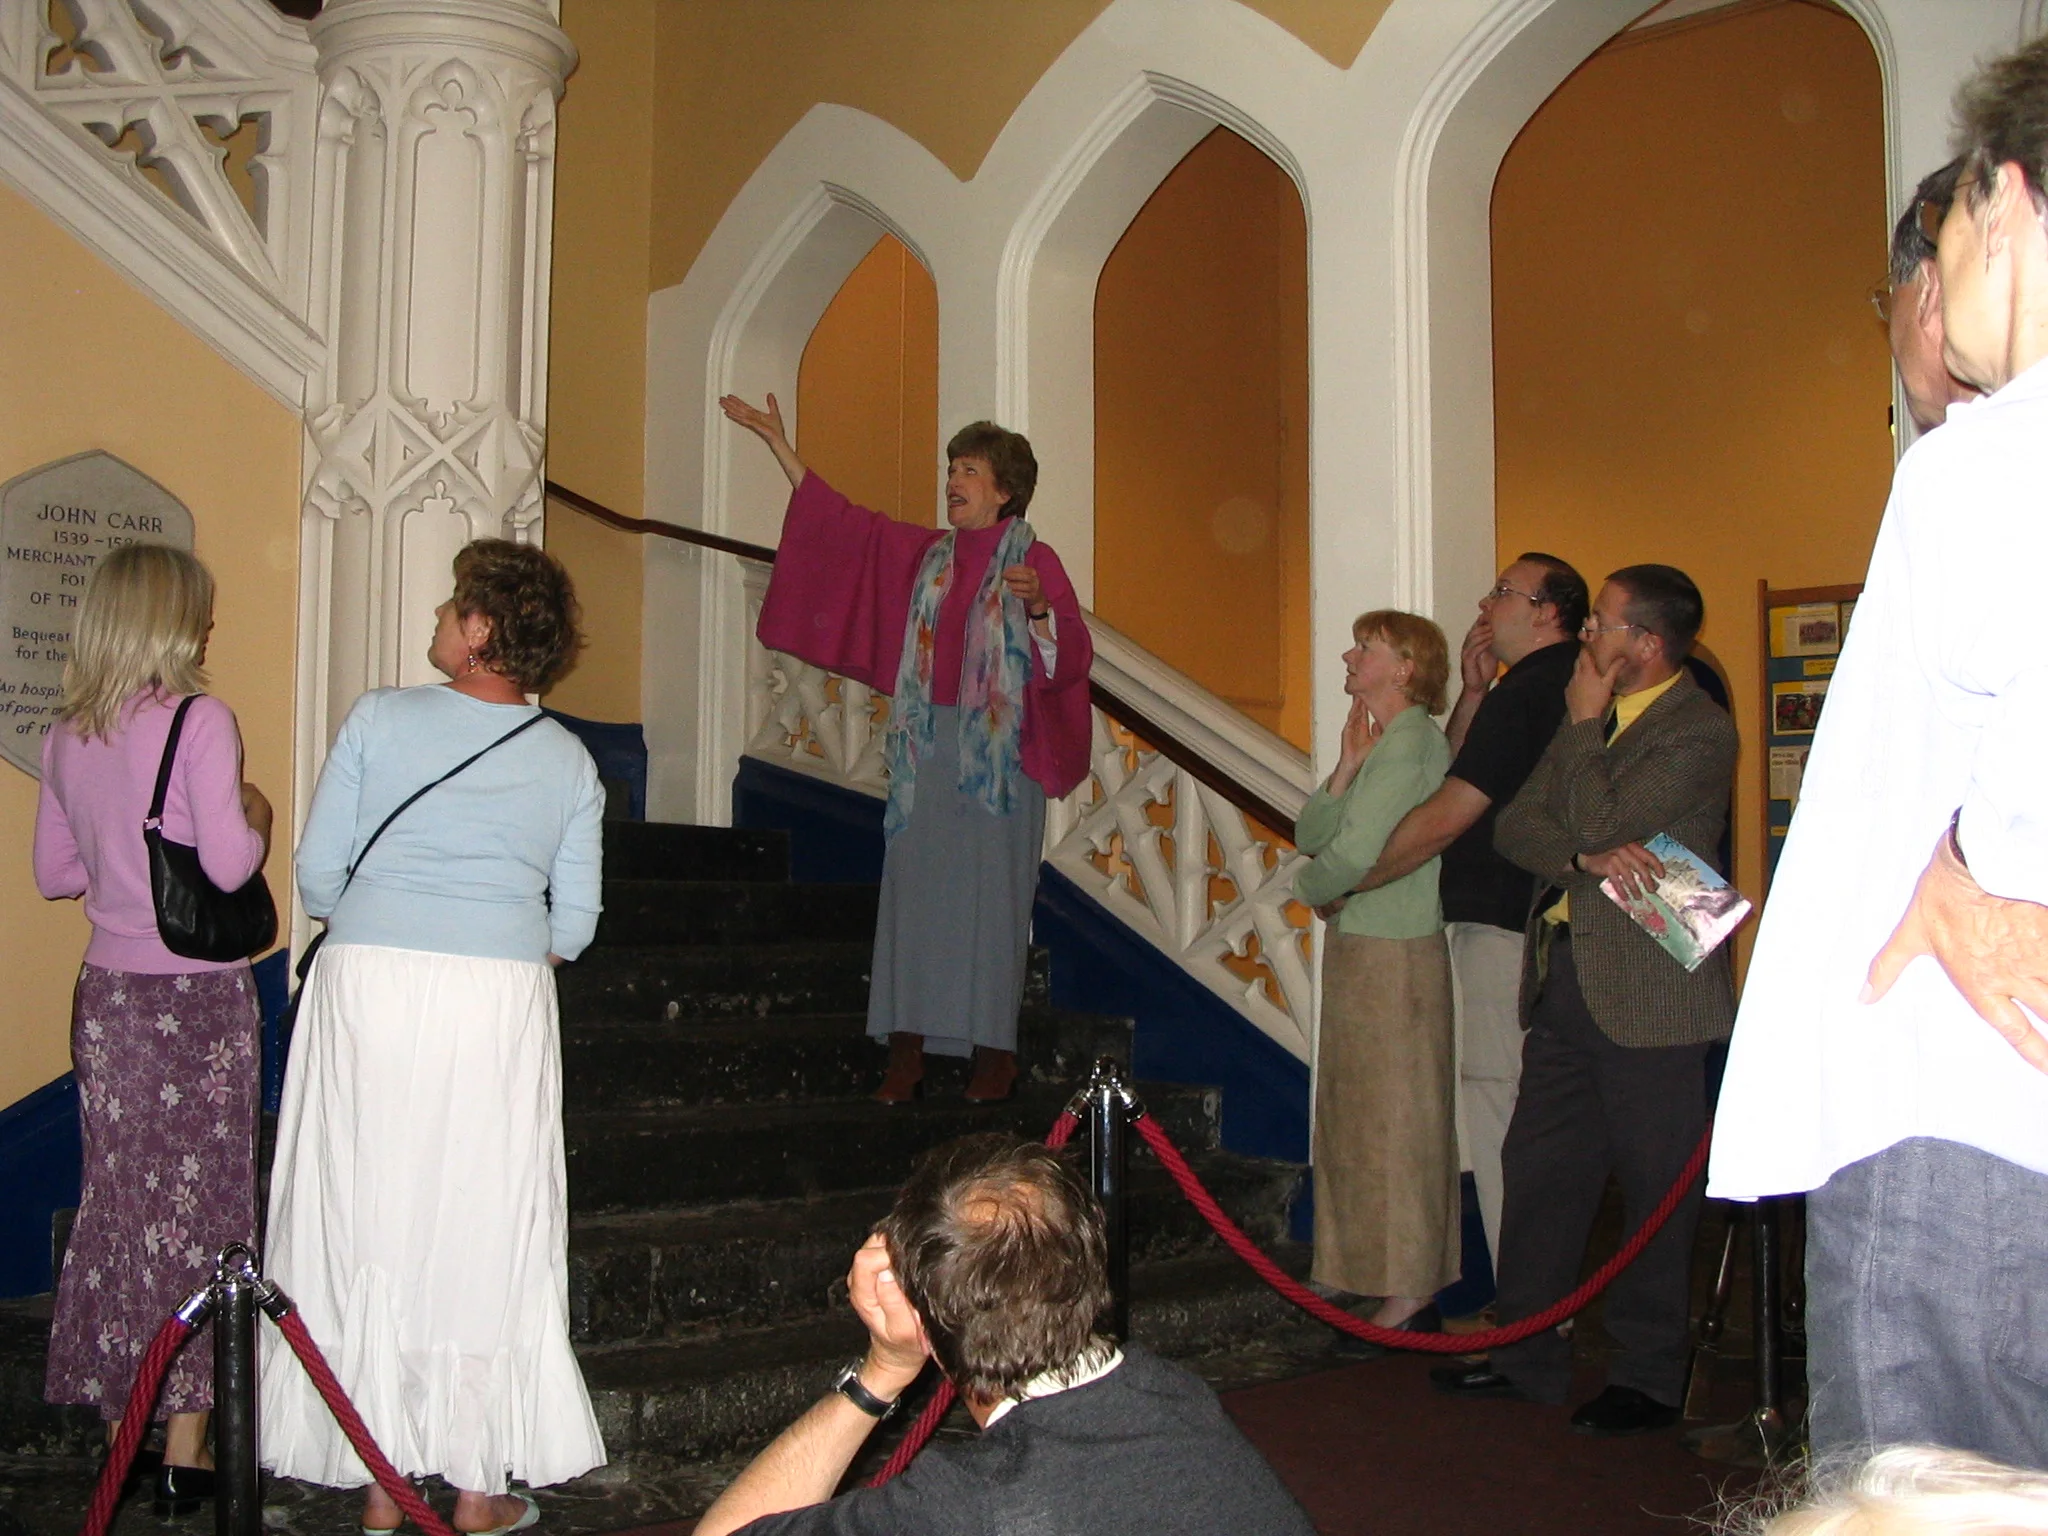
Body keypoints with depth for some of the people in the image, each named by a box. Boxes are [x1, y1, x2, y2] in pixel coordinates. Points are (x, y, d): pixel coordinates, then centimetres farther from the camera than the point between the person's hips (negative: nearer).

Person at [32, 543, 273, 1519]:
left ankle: (122, 1420, 22)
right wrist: (258, 816, 1)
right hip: (197, 997, -6)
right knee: (198, 1209, 2)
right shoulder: (199, 720, -12)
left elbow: (52, 871, 13)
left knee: (120, 1201, 13)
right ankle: (184, 1447, 7)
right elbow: (228, 863, -18)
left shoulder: (67, 737, 7)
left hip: (107, 993, 6)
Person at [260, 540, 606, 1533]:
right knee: (484, 1227, 8)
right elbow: (575, 926, 7)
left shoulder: (380, 718, 3)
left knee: (366, 1221, 8)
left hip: (367, 979, -1)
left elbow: (319, 878, 3)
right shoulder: (571, 762, 8)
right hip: (503, 1002, 1)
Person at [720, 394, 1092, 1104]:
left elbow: (1070, 656, -6)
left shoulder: (1034, 559, 0)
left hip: (999, 753, -5)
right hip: (928, 748, 5)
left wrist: (1039, 608, -26)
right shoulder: (924, 555, 15)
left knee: (989, 896, -5)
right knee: (912, 888, 1)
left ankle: (995, 1051, 3)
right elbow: (842, 521, 21)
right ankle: (907, 1051, 4)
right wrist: (779, 445, 21)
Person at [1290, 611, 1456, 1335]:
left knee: (1394, 1118, -3)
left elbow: (1352, 855, -24)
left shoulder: (1412, 741, -16)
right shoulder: (1377, 743, 14)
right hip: (1357, 946, 10)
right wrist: (1345, 769, -7)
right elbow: (1310, 834, 7)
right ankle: (1365, 1266, 25)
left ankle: (1411, 1295, 6)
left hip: (1392, 952, -10)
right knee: (1354, 1113, 15)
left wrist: (1309, 886, -3)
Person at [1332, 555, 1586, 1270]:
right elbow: (1457, 771, 22)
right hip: (1542, 923, 10)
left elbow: (1443, 819, -19)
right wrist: (1473, 692, 8)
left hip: (1503, 929, -10)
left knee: (1497, 1114, -4)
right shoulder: (1567, 685, 16)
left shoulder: (1524, 694, -15)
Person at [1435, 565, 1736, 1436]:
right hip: (1565, 978, 8)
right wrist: (1587, 860, -13)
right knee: (1538, 1167, 11)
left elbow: (1598, 823, -20)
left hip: (1649, 992, -8)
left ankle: (1648, 1377, 16)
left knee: (1654, 1185, 3)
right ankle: (1528, 1354, 23)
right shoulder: (1588, 717, 15)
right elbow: (1516, 823, 6)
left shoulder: (1698, 730, -10)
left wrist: (1584, 721, -8)